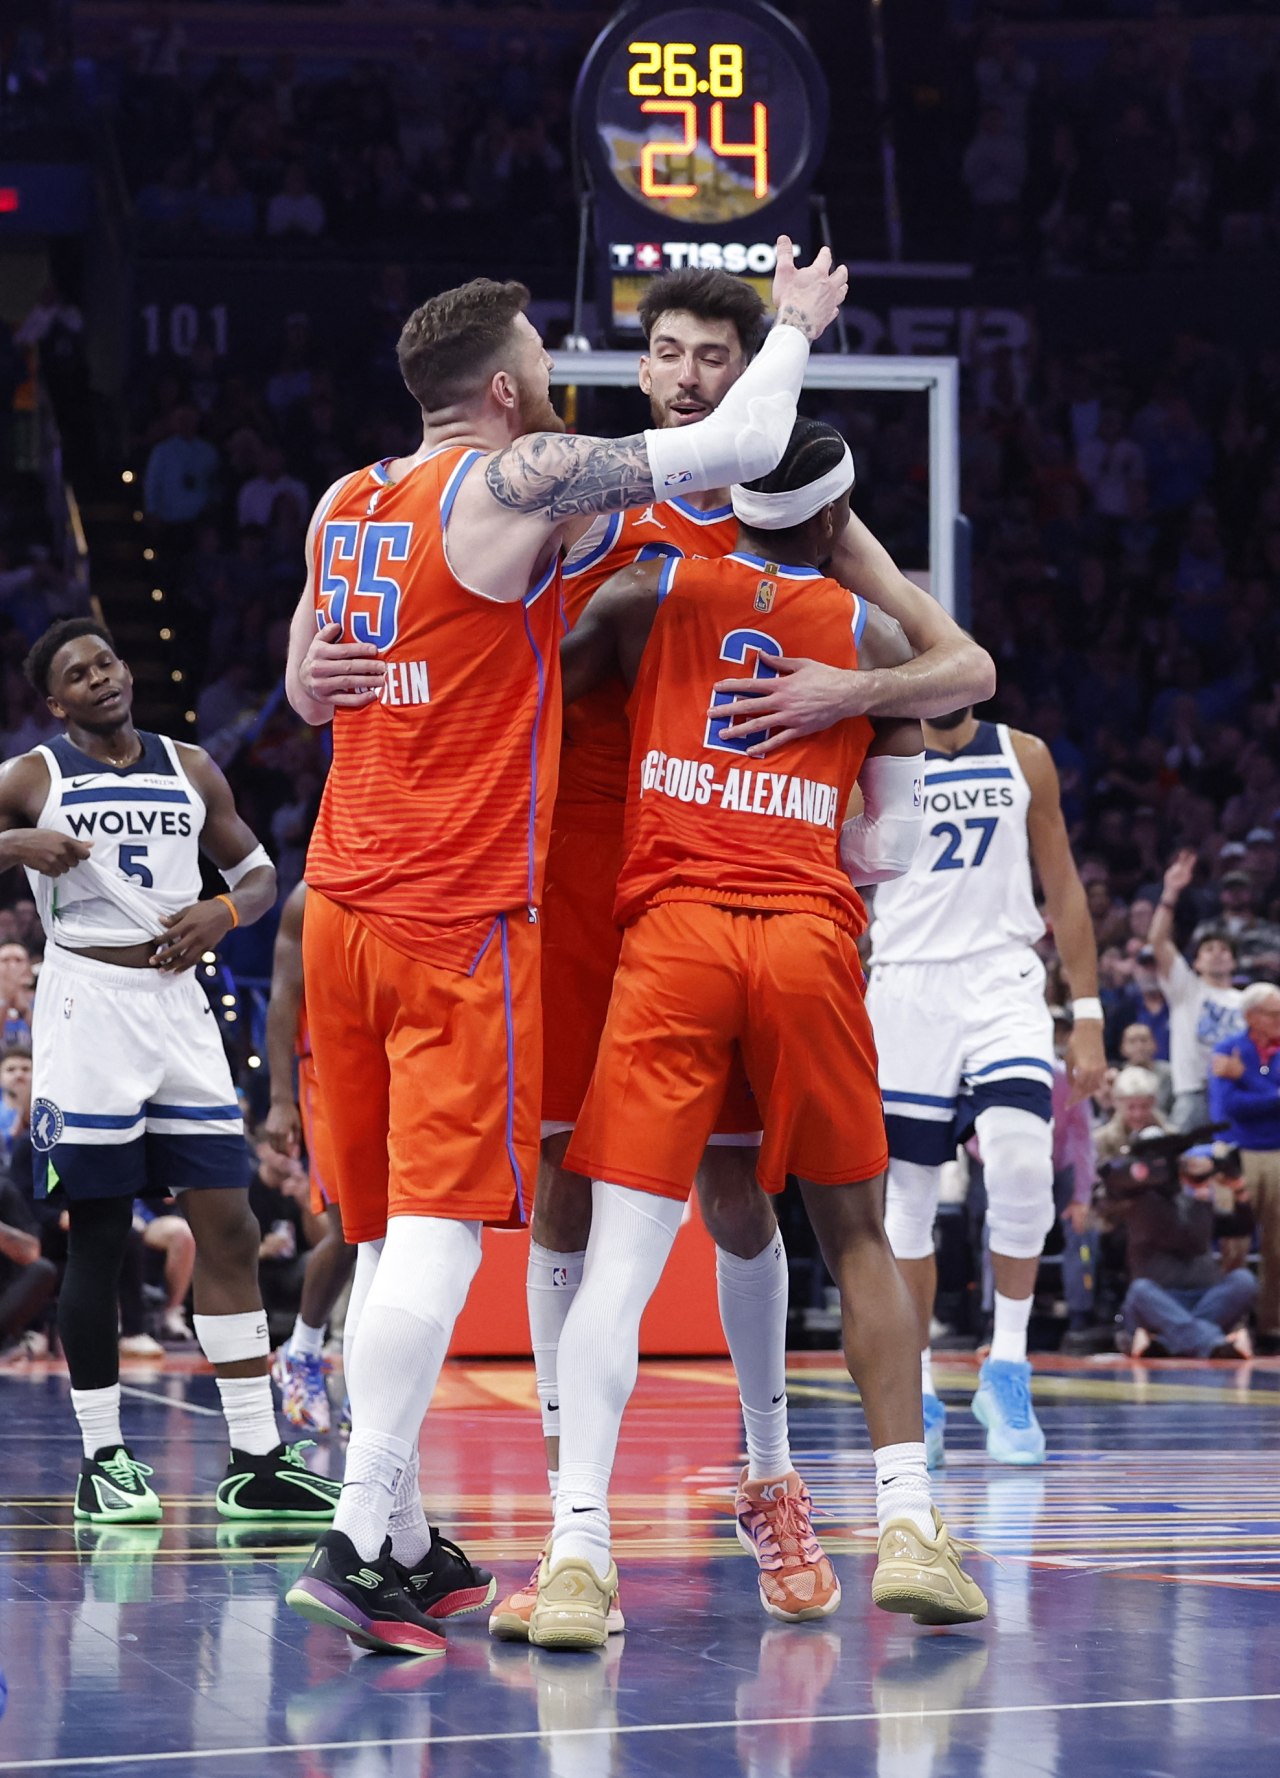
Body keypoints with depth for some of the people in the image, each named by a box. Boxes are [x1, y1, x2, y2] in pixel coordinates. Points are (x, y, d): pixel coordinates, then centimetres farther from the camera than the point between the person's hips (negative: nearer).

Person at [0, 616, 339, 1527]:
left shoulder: (190, 769, 12)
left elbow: (260, 873, 19)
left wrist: (222, 912, -3)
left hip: (177, 1000, 4)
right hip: (87, 1005, -4)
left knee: (228, 1227, 0)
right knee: (97, 1237, -2)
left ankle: (256, 1465, 2)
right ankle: (103, 1461, 6)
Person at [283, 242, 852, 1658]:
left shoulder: (345, 505, 12)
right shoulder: (517, 482, -10)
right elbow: (739, 449, -9)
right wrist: (795, 324, 8)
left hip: (344, 901, 8)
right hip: (459, 920, -8)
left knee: (392, 1234, 13)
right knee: (440, 1231, -8)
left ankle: (402, 1541, 17)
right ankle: (356, 1541, -16)